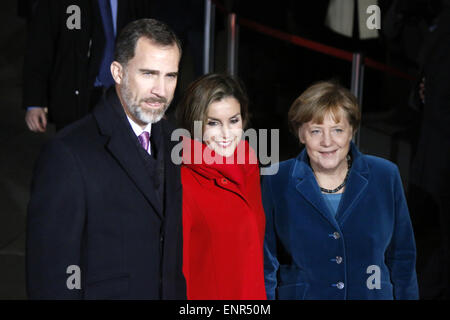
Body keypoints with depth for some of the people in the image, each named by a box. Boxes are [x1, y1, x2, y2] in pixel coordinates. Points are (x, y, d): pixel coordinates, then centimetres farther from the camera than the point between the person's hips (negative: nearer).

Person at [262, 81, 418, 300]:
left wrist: (406, 296, 2)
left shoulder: (386, 177, 0)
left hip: (373, 294, 1)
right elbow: (266, 264, 1)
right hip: (299, 295, -1)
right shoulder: (277, 183, -4)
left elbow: (401, 257, 5)